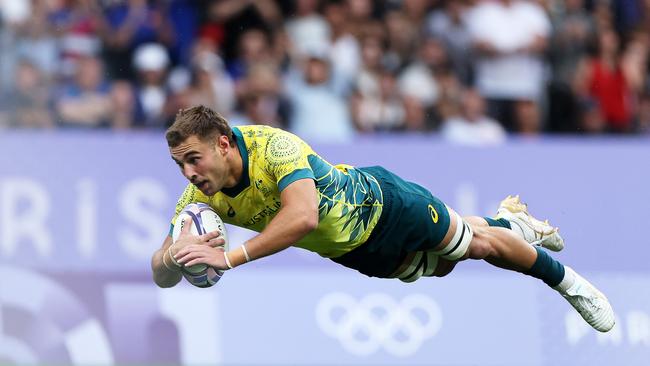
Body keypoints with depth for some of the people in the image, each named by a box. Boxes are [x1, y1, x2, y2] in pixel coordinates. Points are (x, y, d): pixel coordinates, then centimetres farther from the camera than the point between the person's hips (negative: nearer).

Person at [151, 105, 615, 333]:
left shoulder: (272, 146, -41)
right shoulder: (202, 197, -22)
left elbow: (304, 215, -57)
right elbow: (162, 274, -22)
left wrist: (231, 257, -61)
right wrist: (173, 256, -47)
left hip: (377, 201, -6)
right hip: (351, 253, 6)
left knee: (477, 243, 11)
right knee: (443, 264, 28)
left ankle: (564, 279, 38)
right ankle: (512, 221, 57)